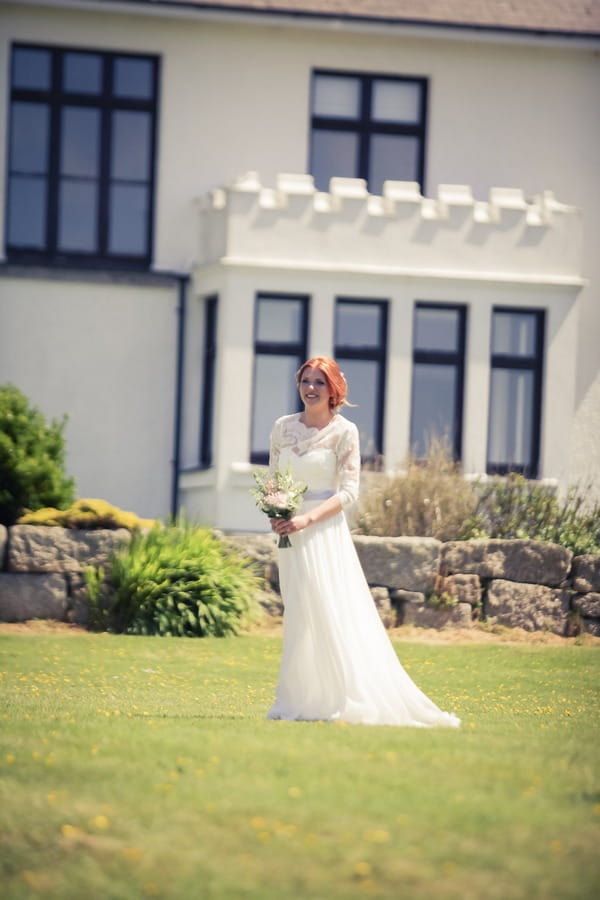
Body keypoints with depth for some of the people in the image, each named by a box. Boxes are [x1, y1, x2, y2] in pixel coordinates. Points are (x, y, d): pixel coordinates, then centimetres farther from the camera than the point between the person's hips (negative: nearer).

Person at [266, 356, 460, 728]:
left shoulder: (344, 431, -5)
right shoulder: (283, 428, 8)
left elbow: (348, 491, -8)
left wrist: (307, 519, -18)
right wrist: (274, 513, -5)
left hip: (325, 531, -5)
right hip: (290, 532, 5)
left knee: (333, 613, -8)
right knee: (299, 617, 6)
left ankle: (346, 700, -5)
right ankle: (300, 700, 9)